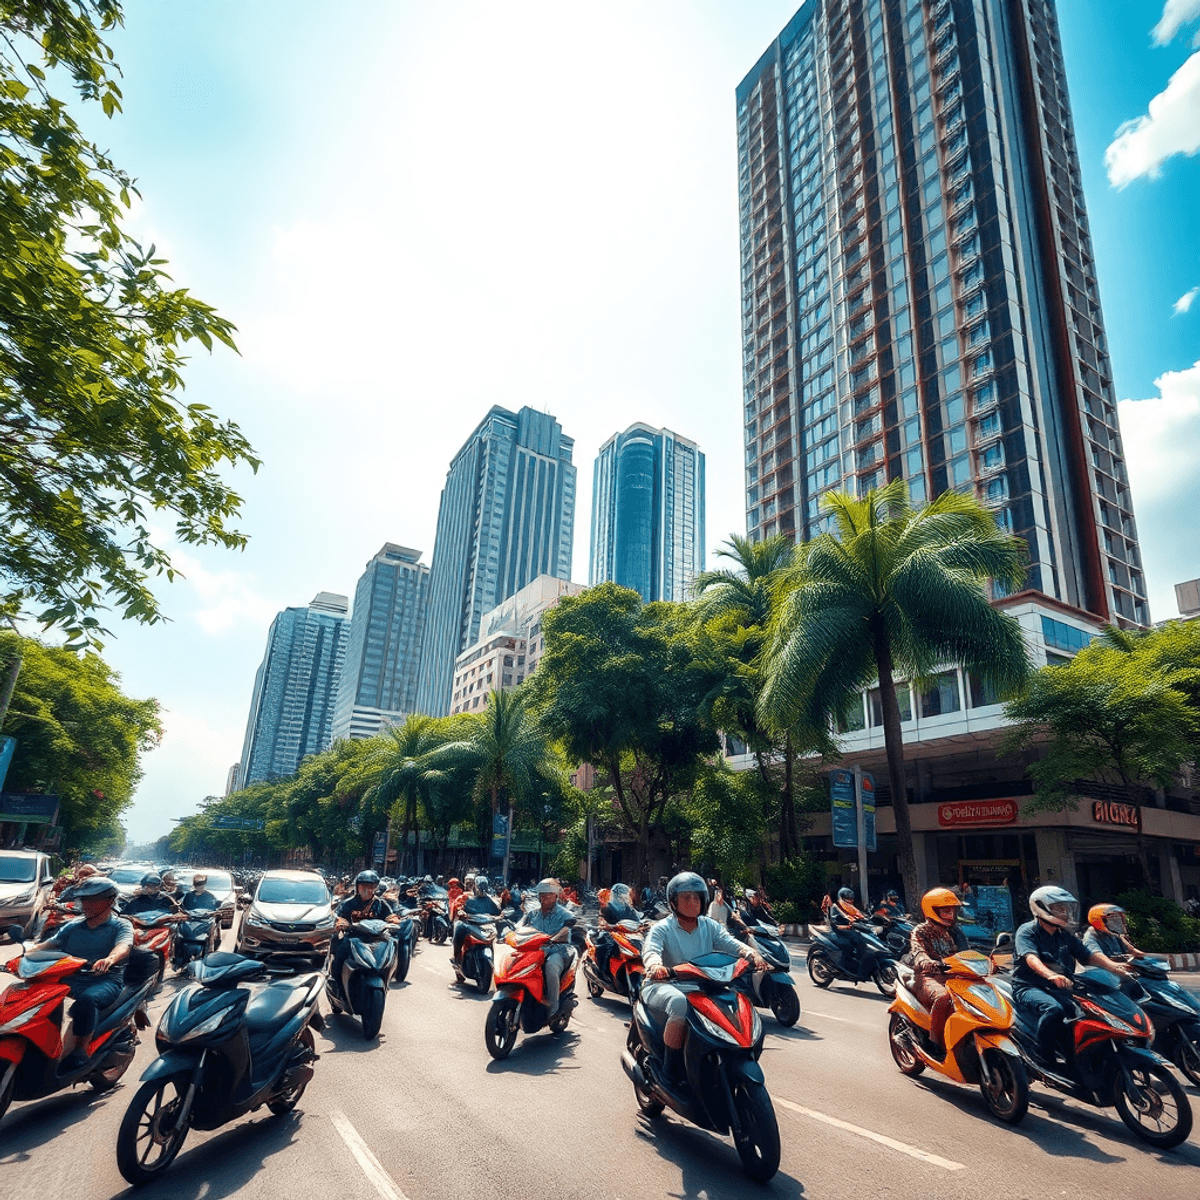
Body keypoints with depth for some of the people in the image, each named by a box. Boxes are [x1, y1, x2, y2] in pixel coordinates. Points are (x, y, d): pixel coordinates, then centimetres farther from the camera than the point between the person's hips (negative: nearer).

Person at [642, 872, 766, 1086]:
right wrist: (655, 965, -45)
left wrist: (752, 954, -27)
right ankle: (671, 1072, -21)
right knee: (679, 1001, -37)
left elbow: (731, 943, -6)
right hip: (663, 986, -4)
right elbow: (650, 950, -21)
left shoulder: (709, 926, 9)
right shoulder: (662, 928, -3)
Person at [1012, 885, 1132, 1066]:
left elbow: (1088, 955, 9)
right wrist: (1051, 976, -43)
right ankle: (1044, 1062, -21)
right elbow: (1031, 958, -24)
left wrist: (1114, 966, -11)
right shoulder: (1027, 932, -6)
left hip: (1059, 989, 7)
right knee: (1053, 1009, -35)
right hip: (1029, 988, -7)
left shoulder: (1065, 936, 18)